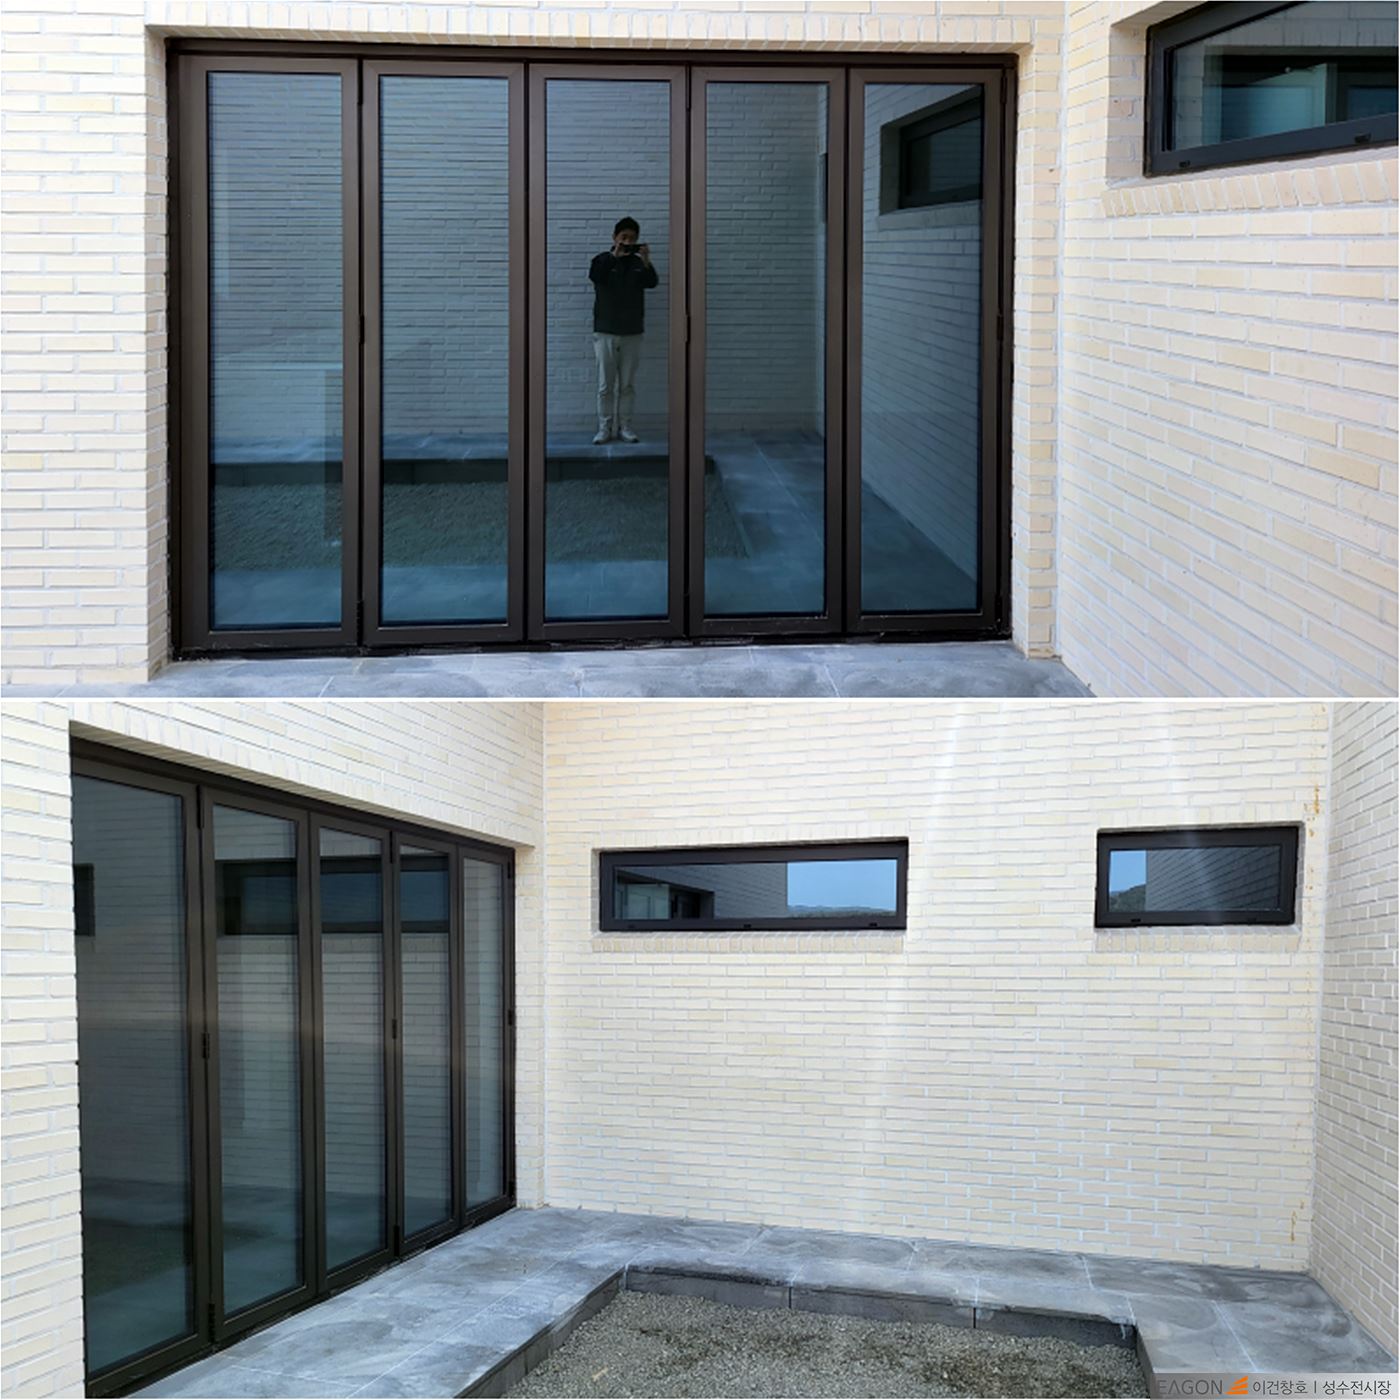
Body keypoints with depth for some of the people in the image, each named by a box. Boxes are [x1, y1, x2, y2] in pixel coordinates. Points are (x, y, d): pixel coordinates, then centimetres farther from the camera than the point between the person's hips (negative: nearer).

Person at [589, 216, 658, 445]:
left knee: (628, 385, 5)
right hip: (606, 332, -2)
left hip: (632, 333, 2)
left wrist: (646, 263, -30)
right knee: (606, 385, 1)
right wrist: (614, 256, -32)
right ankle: (605, 428, 5)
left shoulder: (638, 263, 5)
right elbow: (595, 276, -21)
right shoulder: (603, 260, 0)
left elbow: (652, 282, -11)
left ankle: (624, 427, 11)